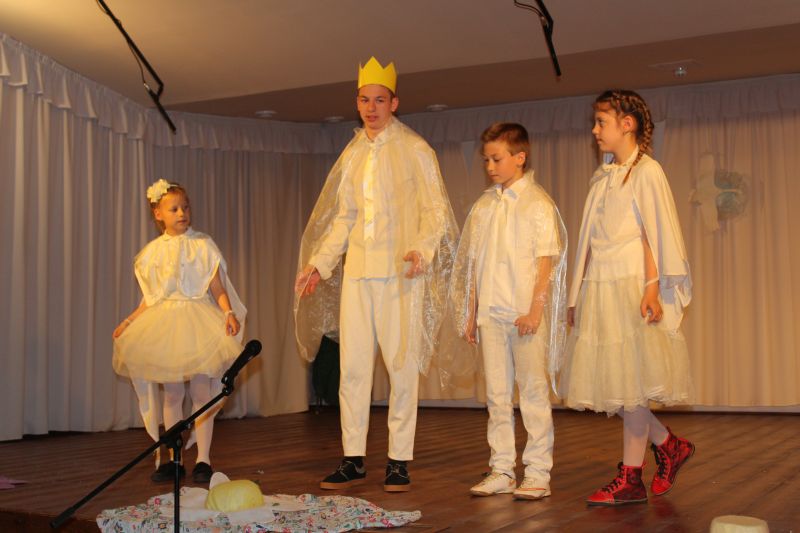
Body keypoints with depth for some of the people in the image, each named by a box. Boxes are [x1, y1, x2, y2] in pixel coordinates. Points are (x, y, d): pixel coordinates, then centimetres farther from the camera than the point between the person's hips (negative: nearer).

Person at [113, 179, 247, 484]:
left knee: (201, 391, -4)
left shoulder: (202, 245, 1)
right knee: (171, 394, 5)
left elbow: (218, 288, -2)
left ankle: (203, 459, 3)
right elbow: (150, 298, 14)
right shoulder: (152, 251, 9)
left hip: (198, 319, -3)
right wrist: (130, 321, 5)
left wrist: (229, 313, -16)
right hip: (165, 323, 3)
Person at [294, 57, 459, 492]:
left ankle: (399, 461, 6)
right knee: (352, 366, 3)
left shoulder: (414, 149, 2)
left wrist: (422, 249, -20)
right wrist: (320, 261, 15)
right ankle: (353, 460, 10)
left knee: (402, 365, -3)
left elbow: (434, 208, -3)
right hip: (356, 271, 5)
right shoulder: (352, 154, 18)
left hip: (399, 272, -5)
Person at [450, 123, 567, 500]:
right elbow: (474, 262, 14)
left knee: (533, 391, -1)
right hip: (490, 312, 6)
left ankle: (538, 473, 6)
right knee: (497, 393, 8)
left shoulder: (538, 203, -3)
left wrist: (535, 309, -16)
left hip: (526, 313, -5)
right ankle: (502, 471, 15)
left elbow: (547, 260, -8)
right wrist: (471, 313, 11)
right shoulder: (483, 206, 13)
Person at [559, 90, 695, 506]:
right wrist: (577, 295, 16)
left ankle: (630, 478, 3)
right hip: (599, 288, 8)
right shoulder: (602, 178, 19)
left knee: (630, 382, -5)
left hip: (630, 286, -8)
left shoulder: (646, 171, -3)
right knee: (607, 382, 5)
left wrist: (652, 288, -19)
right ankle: (670, 446, 22)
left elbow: (655, 234, -10)